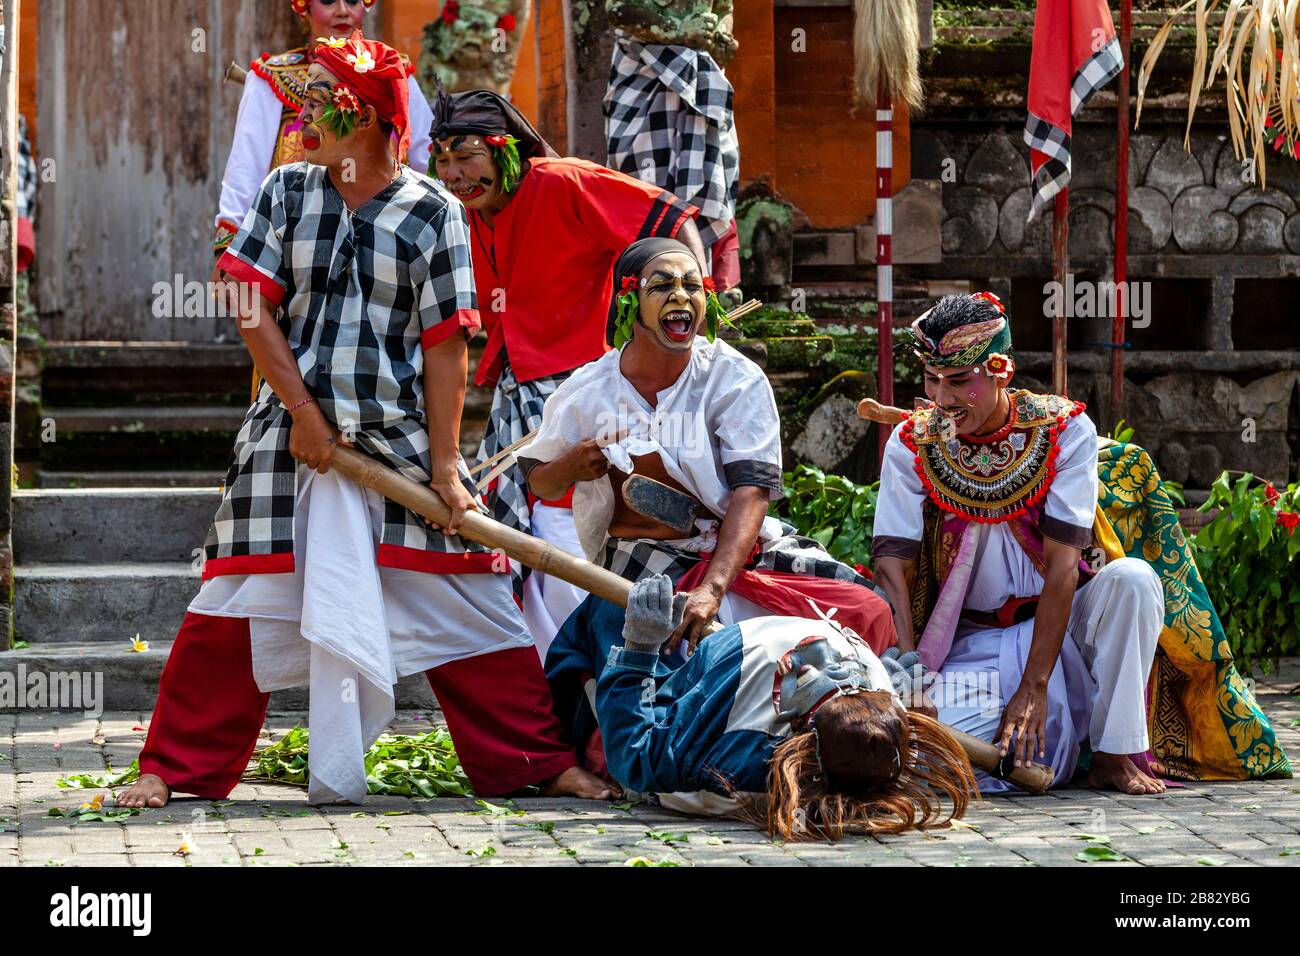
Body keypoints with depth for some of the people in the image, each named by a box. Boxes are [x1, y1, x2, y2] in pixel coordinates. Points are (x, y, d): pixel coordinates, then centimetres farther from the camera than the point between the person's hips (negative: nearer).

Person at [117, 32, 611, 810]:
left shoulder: (433, 212, -2)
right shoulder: (286, 191, 5)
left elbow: (445, 346, -4)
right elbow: (255, 309, -1)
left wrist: (445, 464, -8)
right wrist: (304, 412, -9)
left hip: (401, 437, -1)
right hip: (290, 432, 1)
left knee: (469, 604, 0)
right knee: (235, 604, -1)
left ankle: (540, 760, 10)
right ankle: (175, 768, 9)